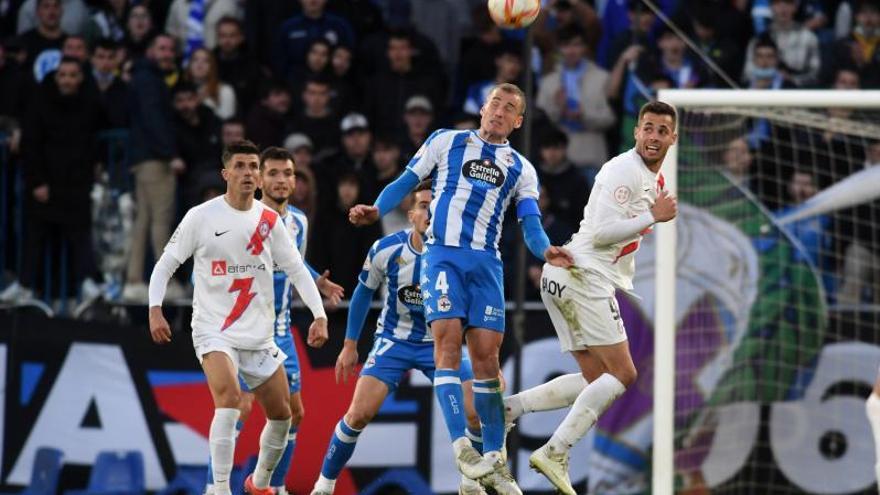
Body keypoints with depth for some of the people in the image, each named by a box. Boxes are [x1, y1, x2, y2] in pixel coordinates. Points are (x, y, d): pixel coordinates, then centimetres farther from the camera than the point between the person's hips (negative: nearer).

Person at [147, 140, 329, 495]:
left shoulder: (269, 221, 4)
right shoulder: (201, 217, -6)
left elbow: (297, 270, 8)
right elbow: (166, 264, -1)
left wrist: (319, 316, -2)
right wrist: (155, 310, -14)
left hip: (259, 334, 5)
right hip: (213, 330, -5)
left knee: (281, 414, 9)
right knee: (229, 399, -28)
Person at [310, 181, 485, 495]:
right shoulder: (387, 250, -16)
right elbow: (364, 292, 2)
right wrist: (350, 345, 4)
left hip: (440, 343, 1)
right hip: (393, 341, -1)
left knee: (478, 413, -13)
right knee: (359, 414, -15)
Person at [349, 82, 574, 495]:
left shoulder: (521, 170, 16)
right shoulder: (446, 142, 12)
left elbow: (531, 225, 8)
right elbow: (406, 182, 12)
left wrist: (546, 251, -14)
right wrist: (376, 210, -6)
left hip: (486, 263, 2)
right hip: (443, 255, -2)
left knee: (486, 356, -1)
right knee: (448, 340, -18)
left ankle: (493, 460, 5)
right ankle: (461, 447, -25)